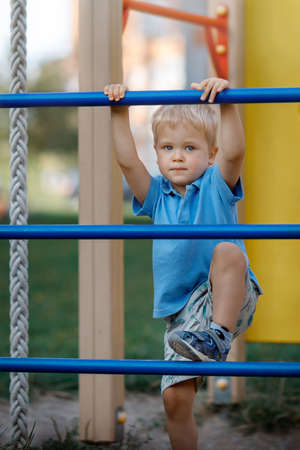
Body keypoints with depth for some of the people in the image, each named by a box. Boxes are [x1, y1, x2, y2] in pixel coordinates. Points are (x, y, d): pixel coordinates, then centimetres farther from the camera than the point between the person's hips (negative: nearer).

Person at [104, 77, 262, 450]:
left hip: (230, 298, -4)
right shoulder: (157, 196, 11)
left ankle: (219, 335, -40)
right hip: (182, 311, 4)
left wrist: (226, 104, -31)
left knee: (227, 251, -35)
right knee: (175, 397, -3)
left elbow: (234, 152, -19)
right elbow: (127, 161, -2)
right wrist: (120, 115, -10)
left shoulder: (217, 186, 1)